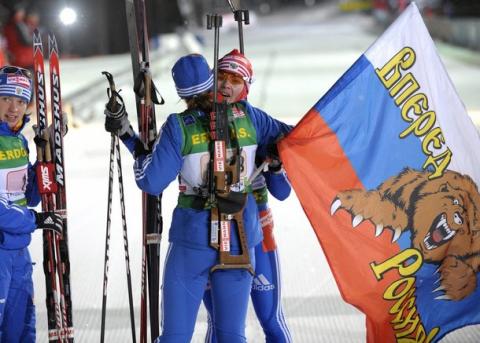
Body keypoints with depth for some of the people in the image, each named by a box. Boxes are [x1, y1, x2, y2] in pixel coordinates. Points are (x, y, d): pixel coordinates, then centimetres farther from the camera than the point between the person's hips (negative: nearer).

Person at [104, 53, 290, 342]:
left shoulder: (178, 126, -10)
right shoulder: (245, 116, -1)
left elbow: (151, 181, -10)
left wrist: (129, 137, -1)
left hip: (194, 237, -3)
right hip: (241, 237, 3)